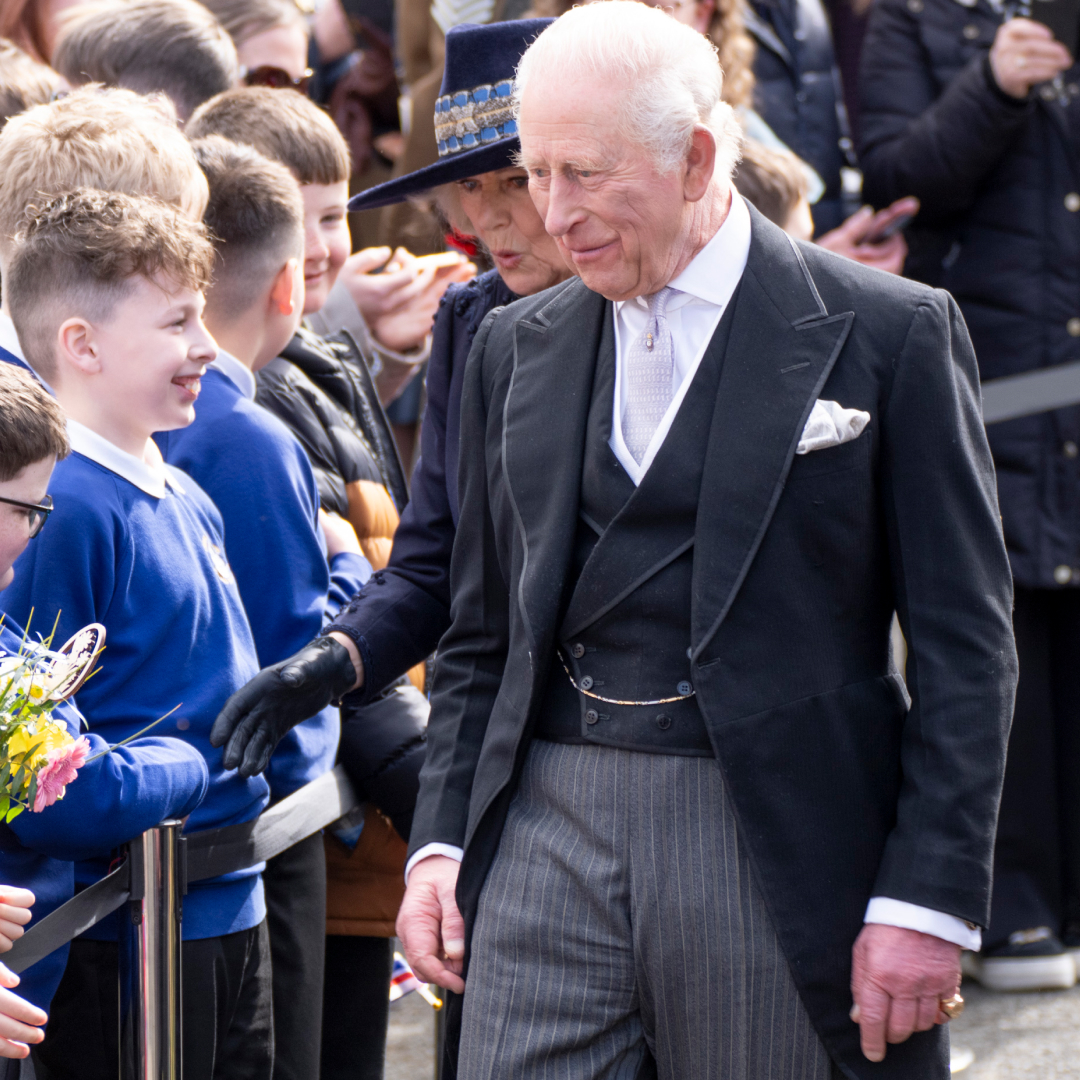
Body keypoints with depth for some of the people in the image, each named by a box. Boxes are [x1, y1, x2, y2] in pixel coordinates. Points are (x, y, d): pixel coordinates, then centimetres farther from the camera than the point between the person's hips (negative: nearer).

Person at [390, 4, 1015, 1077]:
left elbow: (963, 647, -3)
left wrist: (928, 901, -10)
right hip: (547, 837, 3)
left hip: (778, 848, -3)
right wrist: (439, 843, 5)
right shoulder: (514, 347, 13)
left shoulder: (889, 334, -2)